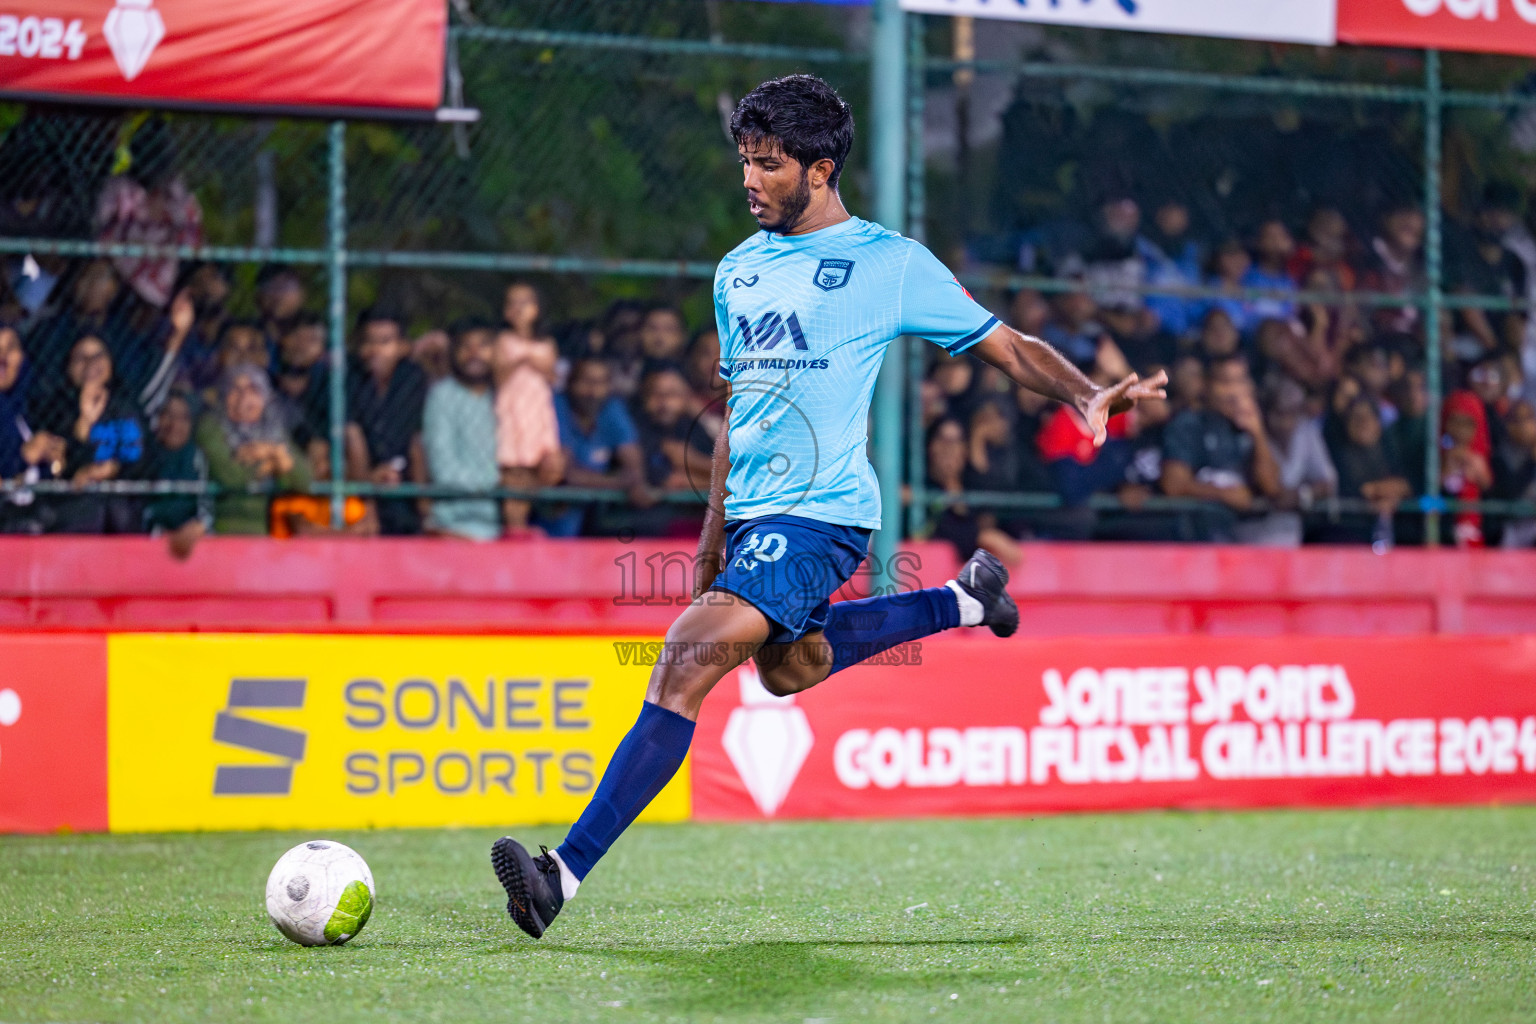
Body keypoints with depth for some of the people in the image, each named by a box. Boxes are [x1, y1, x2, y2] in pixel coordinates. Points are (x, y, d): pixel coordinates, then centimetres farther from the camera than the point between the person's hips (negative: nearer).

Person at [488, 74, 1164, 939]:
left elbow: (1007, 347, 1)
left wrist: (1088, 396, -16)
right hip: (753, 511, 9)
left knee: (687, 663, -21)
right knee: (789, 666, 27)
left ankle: (567, 872, -26)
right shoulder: (739, 270, 15)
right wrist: (714, 534, 24)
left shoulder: (889, 262, -4)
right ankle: (965, 603, 43)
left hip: (822, 511, -9)